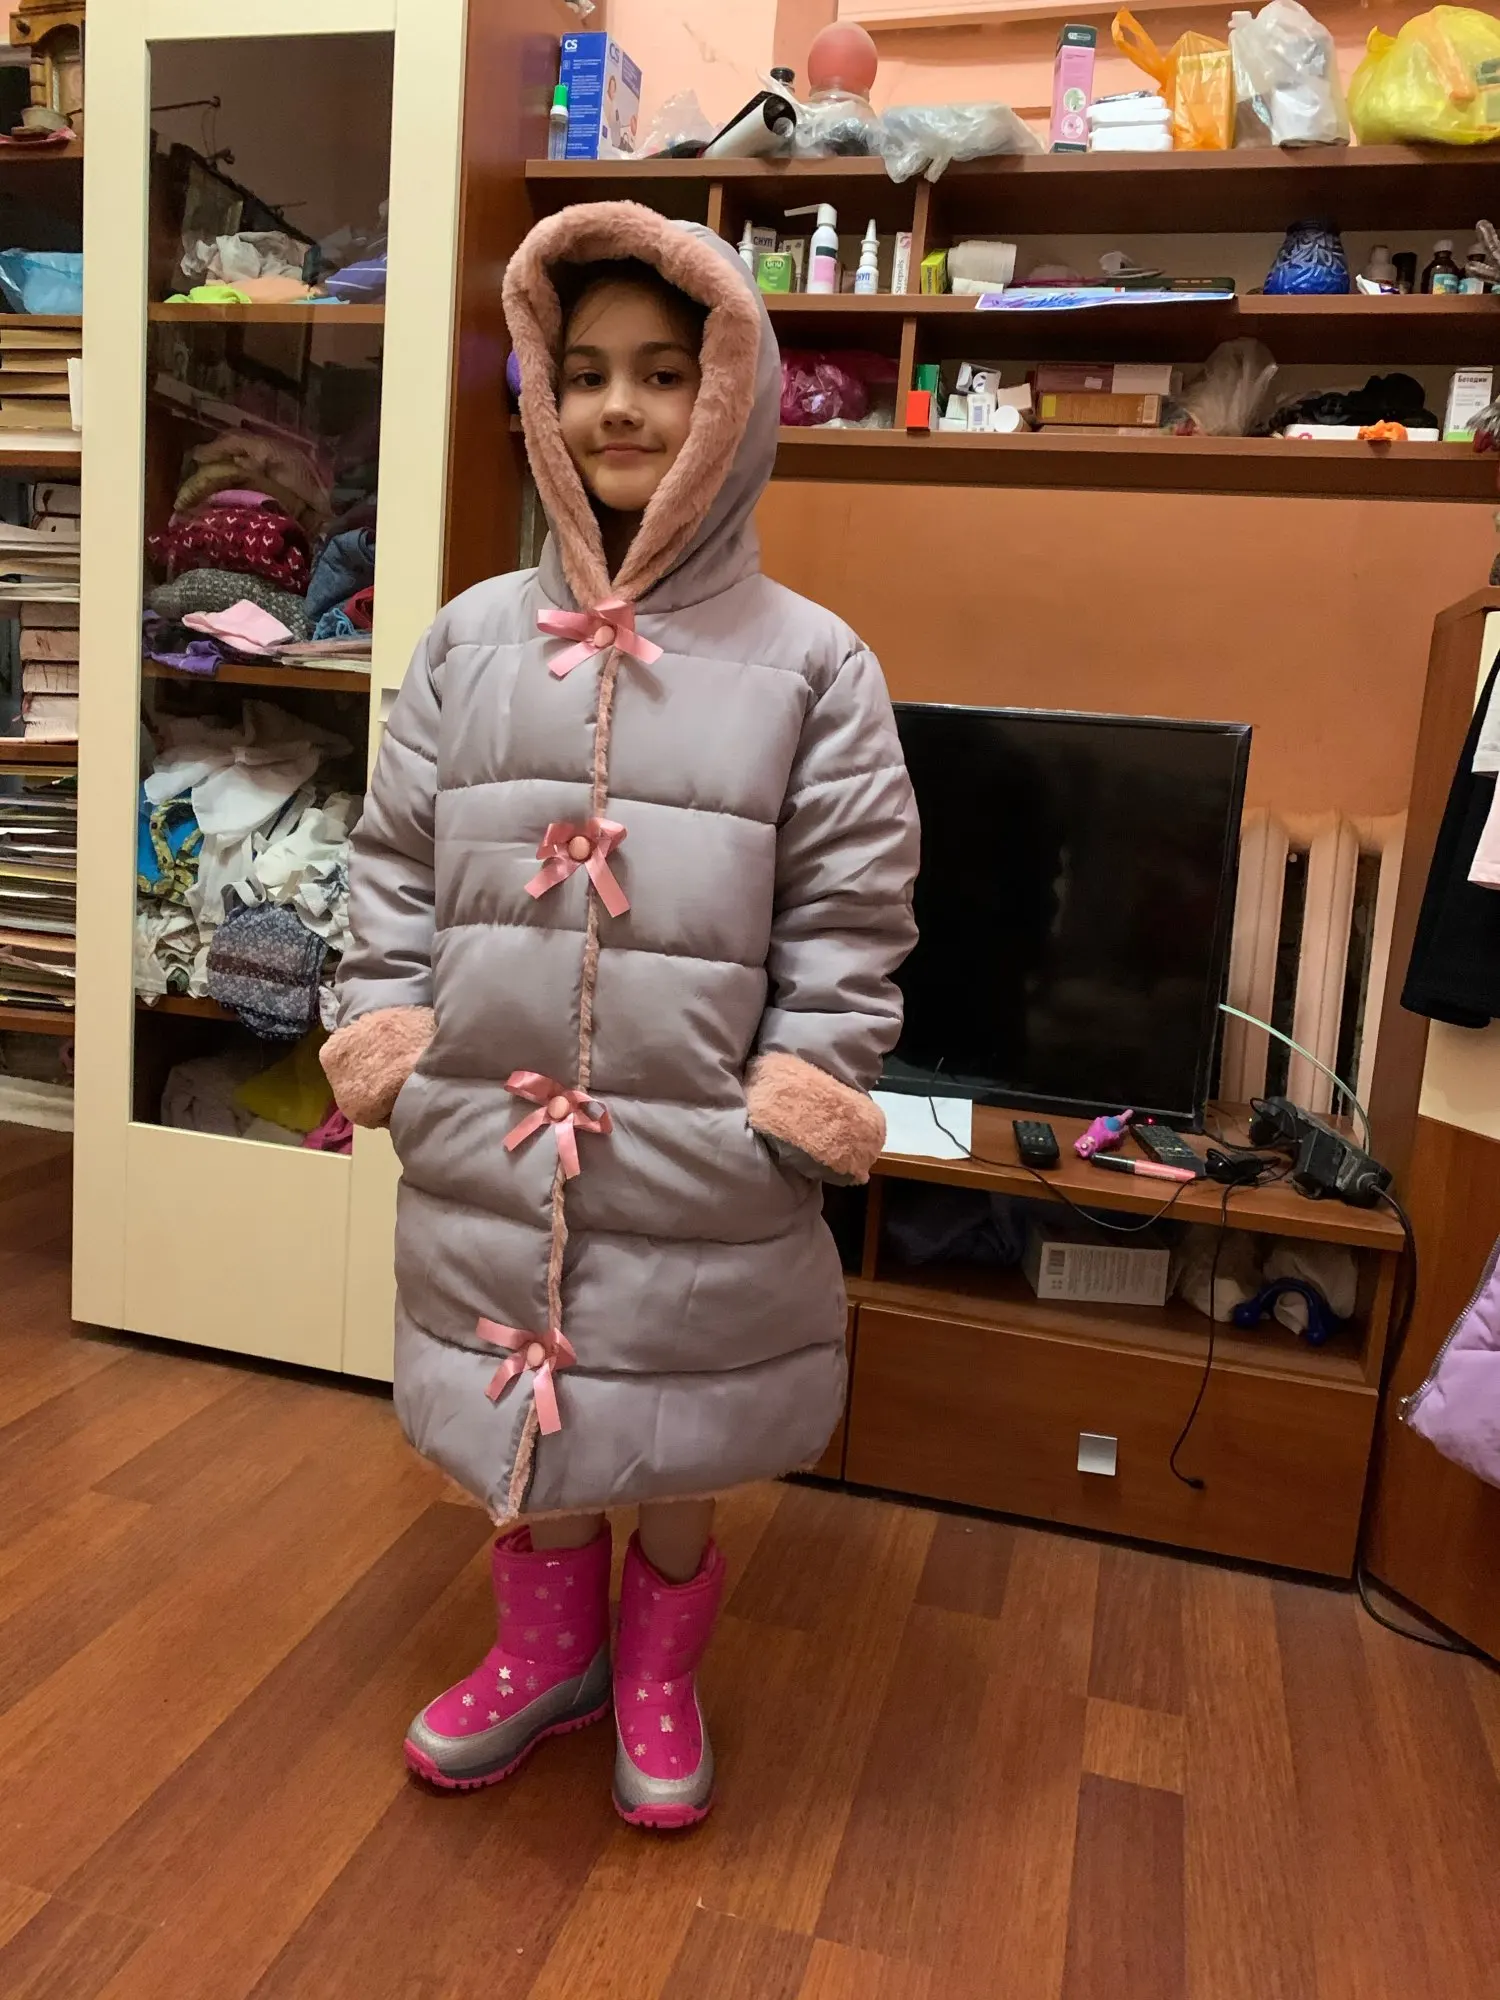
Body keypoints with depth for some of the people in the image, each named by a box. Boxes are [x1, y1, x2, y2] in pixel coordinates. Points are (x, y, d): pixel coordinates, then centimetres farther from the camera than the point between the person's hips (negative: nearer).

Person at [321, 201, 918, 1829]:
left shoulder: (810, 663, -5)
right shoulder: (471, 639, 4)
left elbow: (848, 917, -5)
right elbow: (393, 864, 7)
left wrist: (797, 1107, -10)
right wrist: (387, 1053, 0)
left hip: (693, 1160, -2)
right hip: (487, 1145, 3)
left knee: (676, 1433, 15)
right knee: (520, 1414, 18)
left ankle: (658, 1663, 43)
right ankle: (547, 1646, 45)